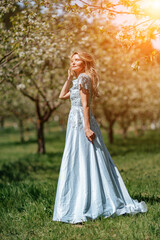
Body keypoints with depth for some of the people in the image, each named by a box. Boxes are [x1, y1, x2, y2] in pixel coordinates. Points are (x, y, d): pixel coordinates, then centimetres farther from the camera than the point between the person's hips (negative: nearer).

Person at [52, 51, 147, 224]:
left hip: (80, 124, -10)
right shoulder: (78, 80, 20)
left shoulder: (83, 78, -8)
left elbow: (85, 105, -17)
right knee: (85, 163, 11)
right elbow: (62, 96, 26)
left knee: (81, 163, -10)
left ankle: (82, 209, -10)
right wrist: (69, 78, 19)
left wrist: (87, 128, -22)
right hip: (76, 123, 10)